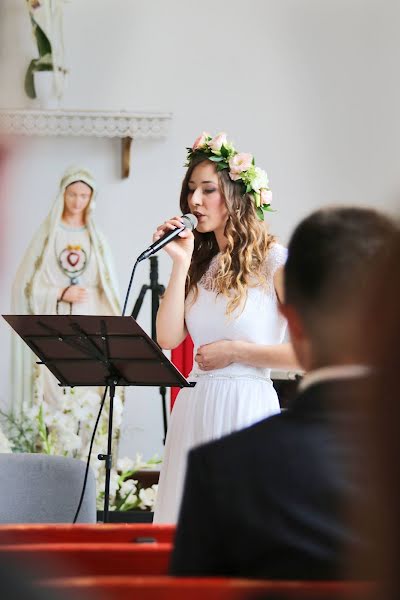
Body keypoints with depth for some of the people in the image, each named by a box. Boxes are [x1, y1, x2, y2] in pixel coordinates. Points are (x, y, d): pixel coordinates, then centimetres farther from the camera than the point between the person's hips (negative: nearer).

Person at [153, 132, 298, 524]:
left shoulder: (274, 262, -5)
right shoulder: (201, 264, 13)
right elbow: (168, 337, 0)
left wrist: (235, 351, -8)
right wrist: (180, 263, -3)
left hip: (248, 406, -6)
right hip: (194, 407, 6)